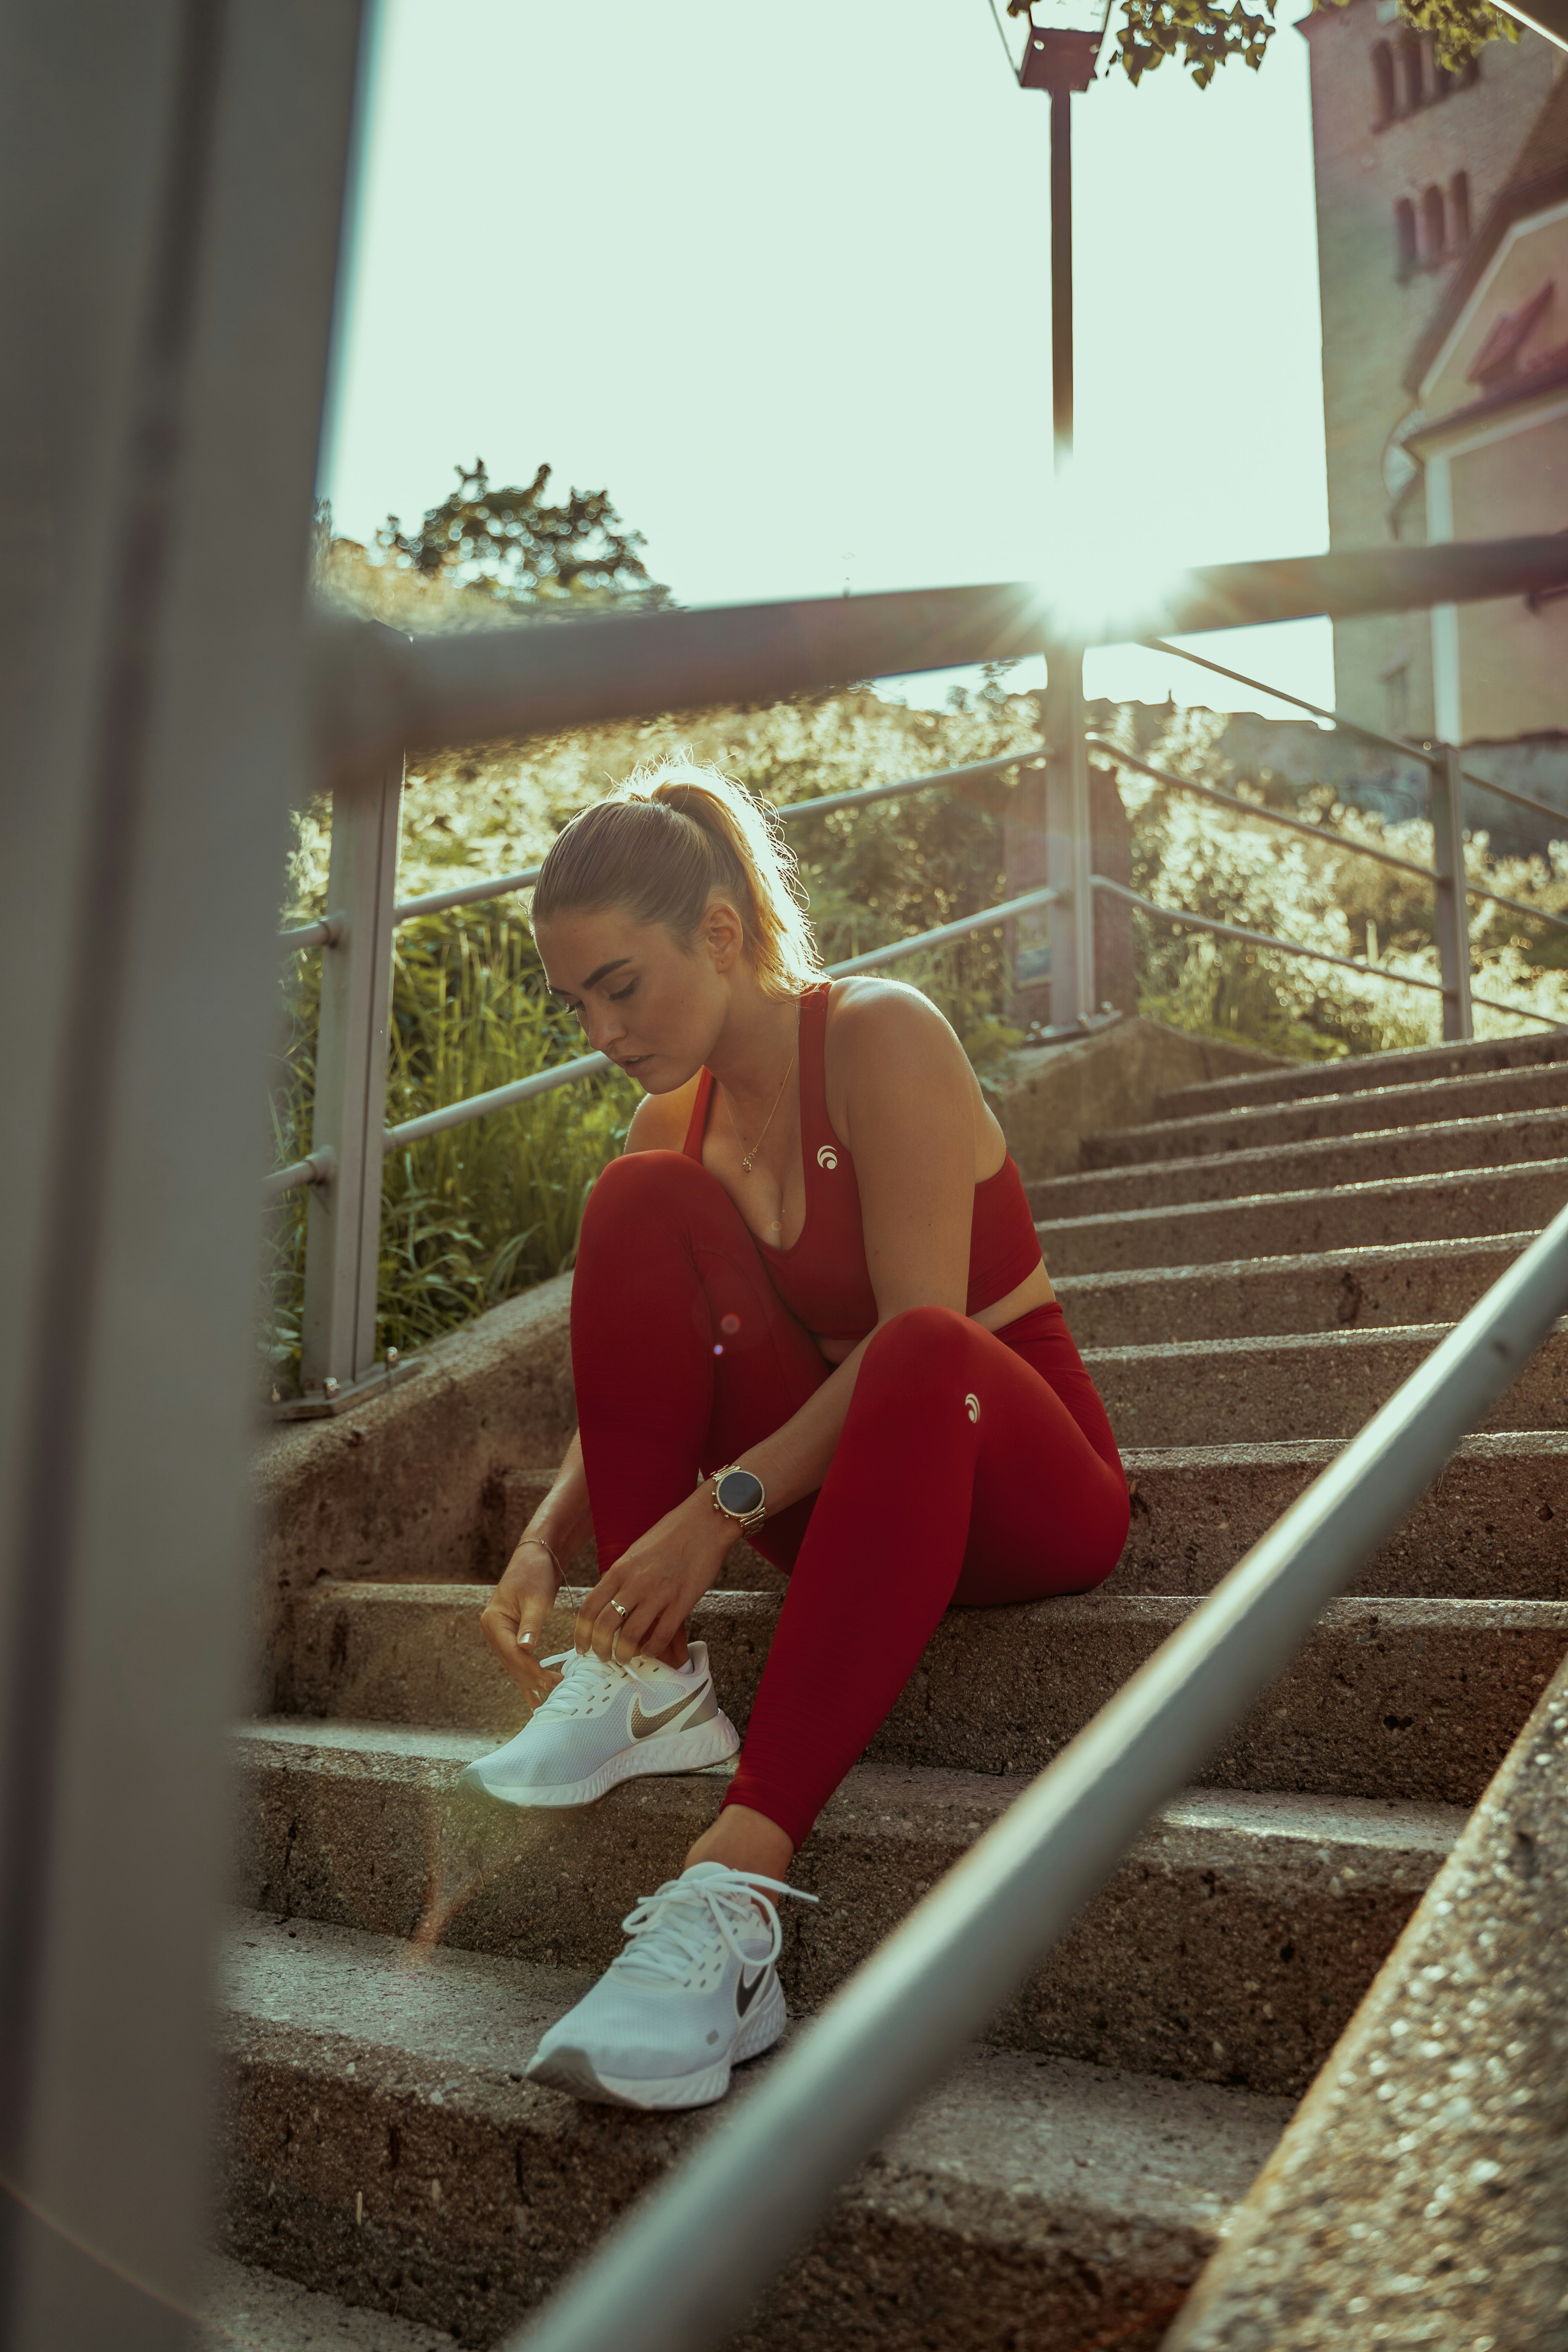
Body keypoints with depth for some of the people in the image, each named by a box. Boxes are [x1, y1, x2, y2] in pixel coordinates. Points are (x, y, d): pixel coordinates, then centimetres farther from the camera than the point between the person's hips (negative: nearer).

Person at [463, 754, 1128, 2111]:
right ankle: (650, 1677, -20)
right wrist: (545, 1543, -16)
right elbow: (630, 1381, 2)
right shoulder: (673, 1122, 4)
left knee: (920, 1363, -41)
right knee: (643, 1202, -16)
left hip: (1021, 1481, -5)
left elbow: (916, 1333, -24)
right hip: (833, 1482, 5)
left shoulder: (883, 1035, -15)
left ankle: (738, 1887, -47)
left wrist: (725, 1505, -30)